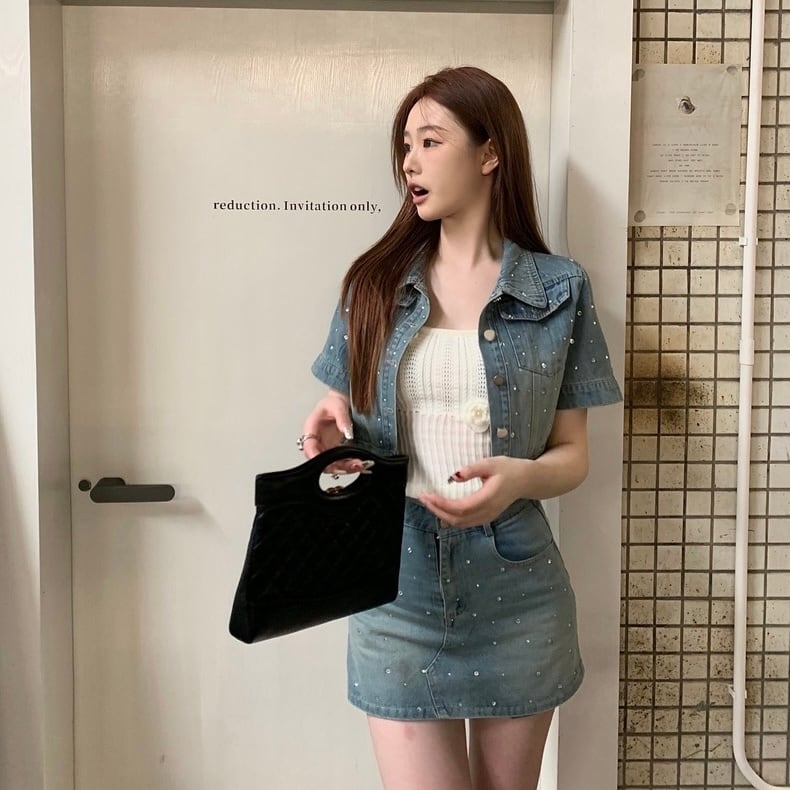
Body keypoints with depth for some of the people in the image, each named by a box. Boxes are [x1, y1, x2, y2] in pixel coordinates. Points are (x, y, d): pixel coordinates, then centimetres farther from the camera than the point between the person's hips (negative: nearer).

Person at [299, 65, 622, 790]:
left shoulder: (558, 290, -1)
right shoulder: (375, 283, 4)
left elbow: (573, 454, 1)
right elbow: (348, 419, 11)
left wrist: (522, 477, -20)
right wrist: (332, 430, -12)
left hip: (514, 589, 0)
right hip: (396, 586, 1)